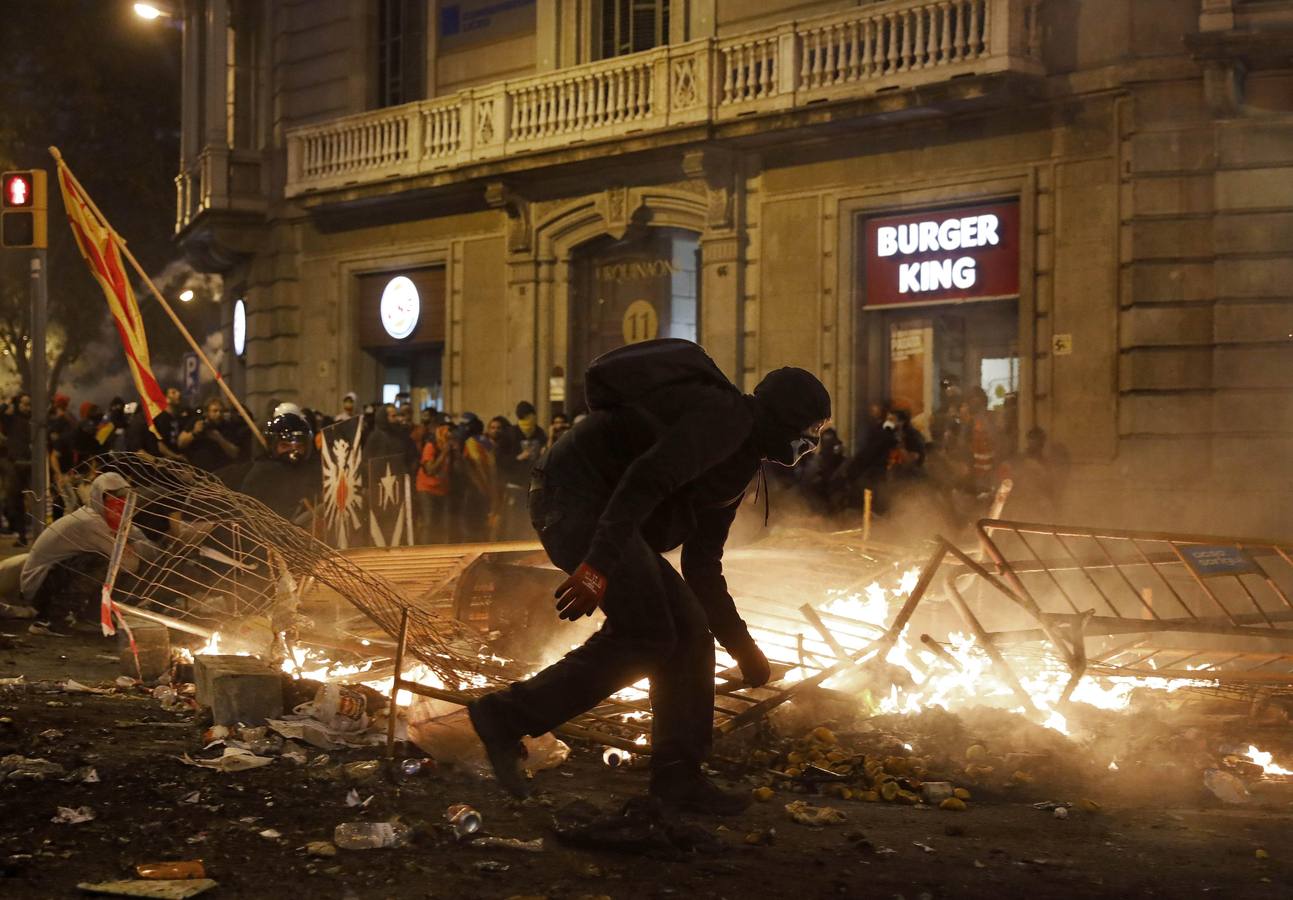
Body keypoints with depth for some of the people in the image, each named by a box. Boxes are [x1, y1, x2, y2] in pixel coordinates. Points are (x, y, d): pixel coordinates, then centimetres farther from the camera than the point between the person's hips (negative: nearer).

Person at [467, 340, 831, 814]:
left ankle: (678, 775, 10)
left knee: (689, 629, 6)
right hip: (578, 496, -11)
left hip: (604, 514, 11)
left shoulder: (740, 462, 23)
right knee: (646, 636, -14)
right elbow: (647, 478, -24)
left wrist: (741, 646, 25)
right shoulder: (726, 415, -10)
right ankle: (507, 714, -9)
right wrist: (599, 565, -31)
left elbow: (702, 566, 27)